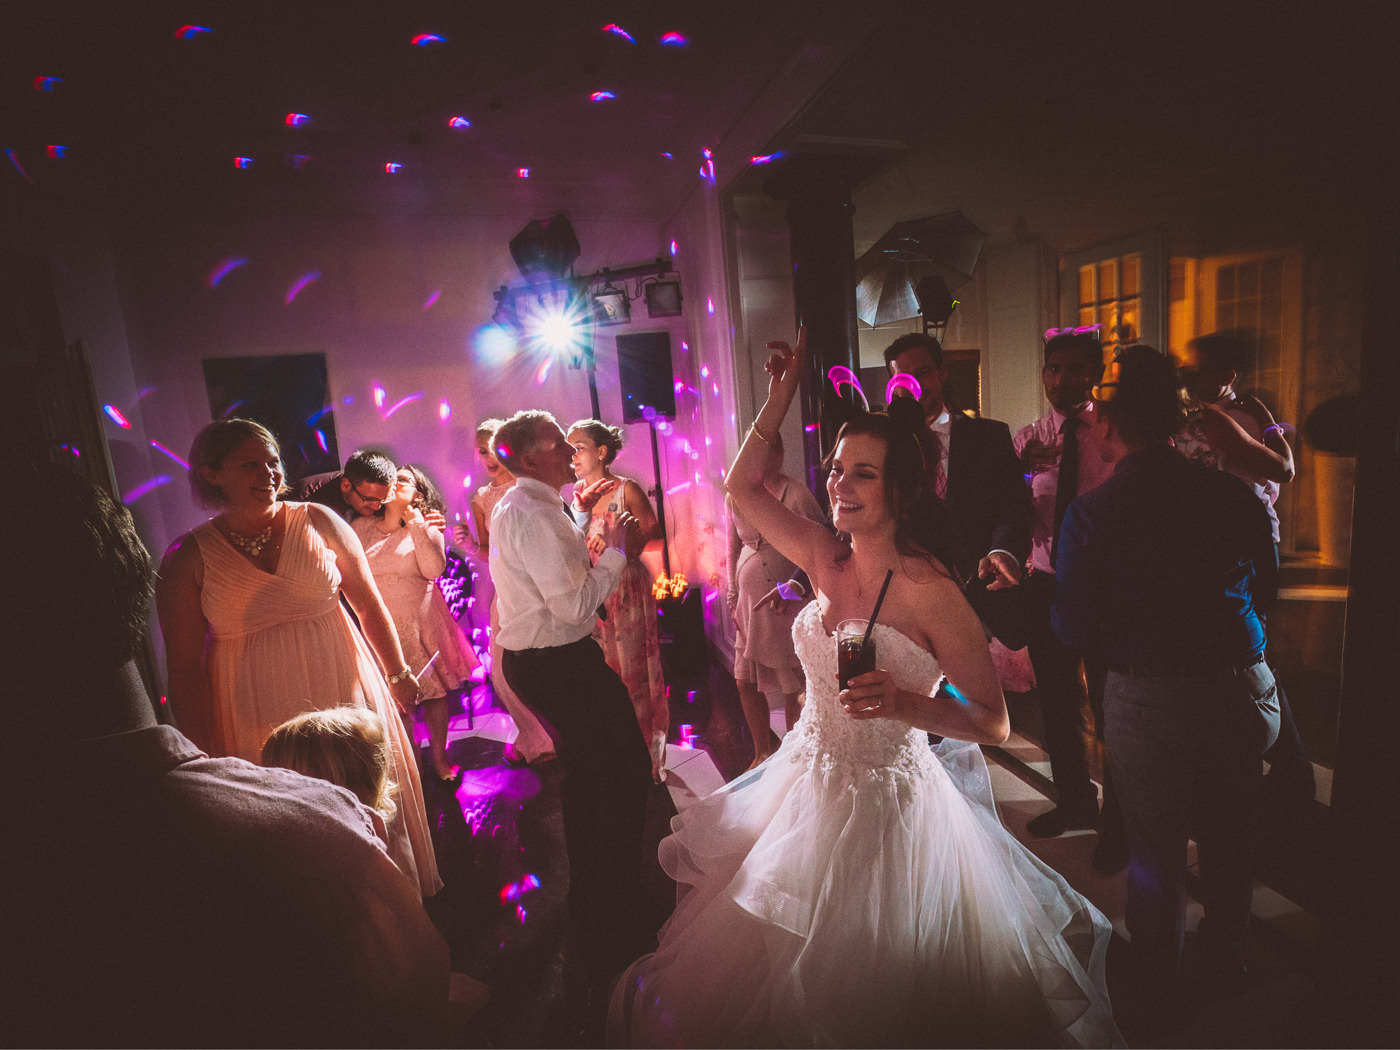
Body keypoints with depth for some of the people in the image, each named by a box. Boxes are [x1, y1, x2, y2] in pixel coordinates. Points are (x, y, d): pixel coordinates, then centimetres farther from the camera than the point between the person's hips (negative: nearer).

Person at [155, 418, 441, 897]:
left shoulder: (318, 522, -2)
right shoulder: (188, 557, -5)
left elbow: (369, 604, 4)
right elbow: (184, 667, -2)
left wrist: (398, 673, 8)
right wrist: (204, 754, -2)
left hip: (346, 694, 2)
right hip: (259, 718, -1)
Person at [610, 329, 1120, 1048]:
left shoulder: (928, 588, -22)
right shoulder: (827, 559, -6)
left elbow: (994, 722, -18)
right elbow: (743, 486, 3)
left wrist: (904, 703, -35)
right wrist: (782, 392, -1)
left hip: (889, 803, -5)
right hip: (809, 788, 6)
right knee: (794, 977, 26)